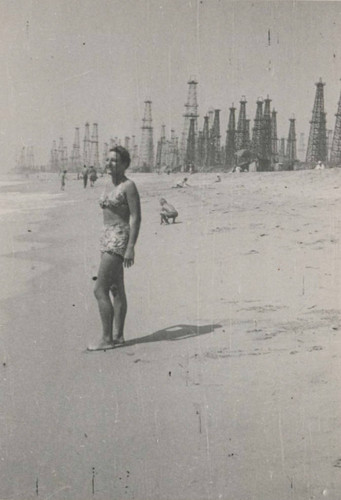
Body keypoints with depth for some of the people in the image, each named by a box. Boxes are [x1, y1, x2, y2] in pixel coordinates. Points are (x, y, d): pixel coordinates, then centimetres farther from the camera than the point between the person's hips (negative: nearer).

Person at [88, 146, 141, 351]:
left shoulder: (129, 186, -13)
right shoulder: (112, 186, 14)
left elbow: (136, 218, -17)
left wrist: (131, 248, -22)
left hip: (120, 240, -9)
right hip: (109, 239, 9)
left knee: (100, 290, -10)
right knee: (116, 290, 11)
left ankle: (107, 339, -3)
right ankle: (119, 336, 18)